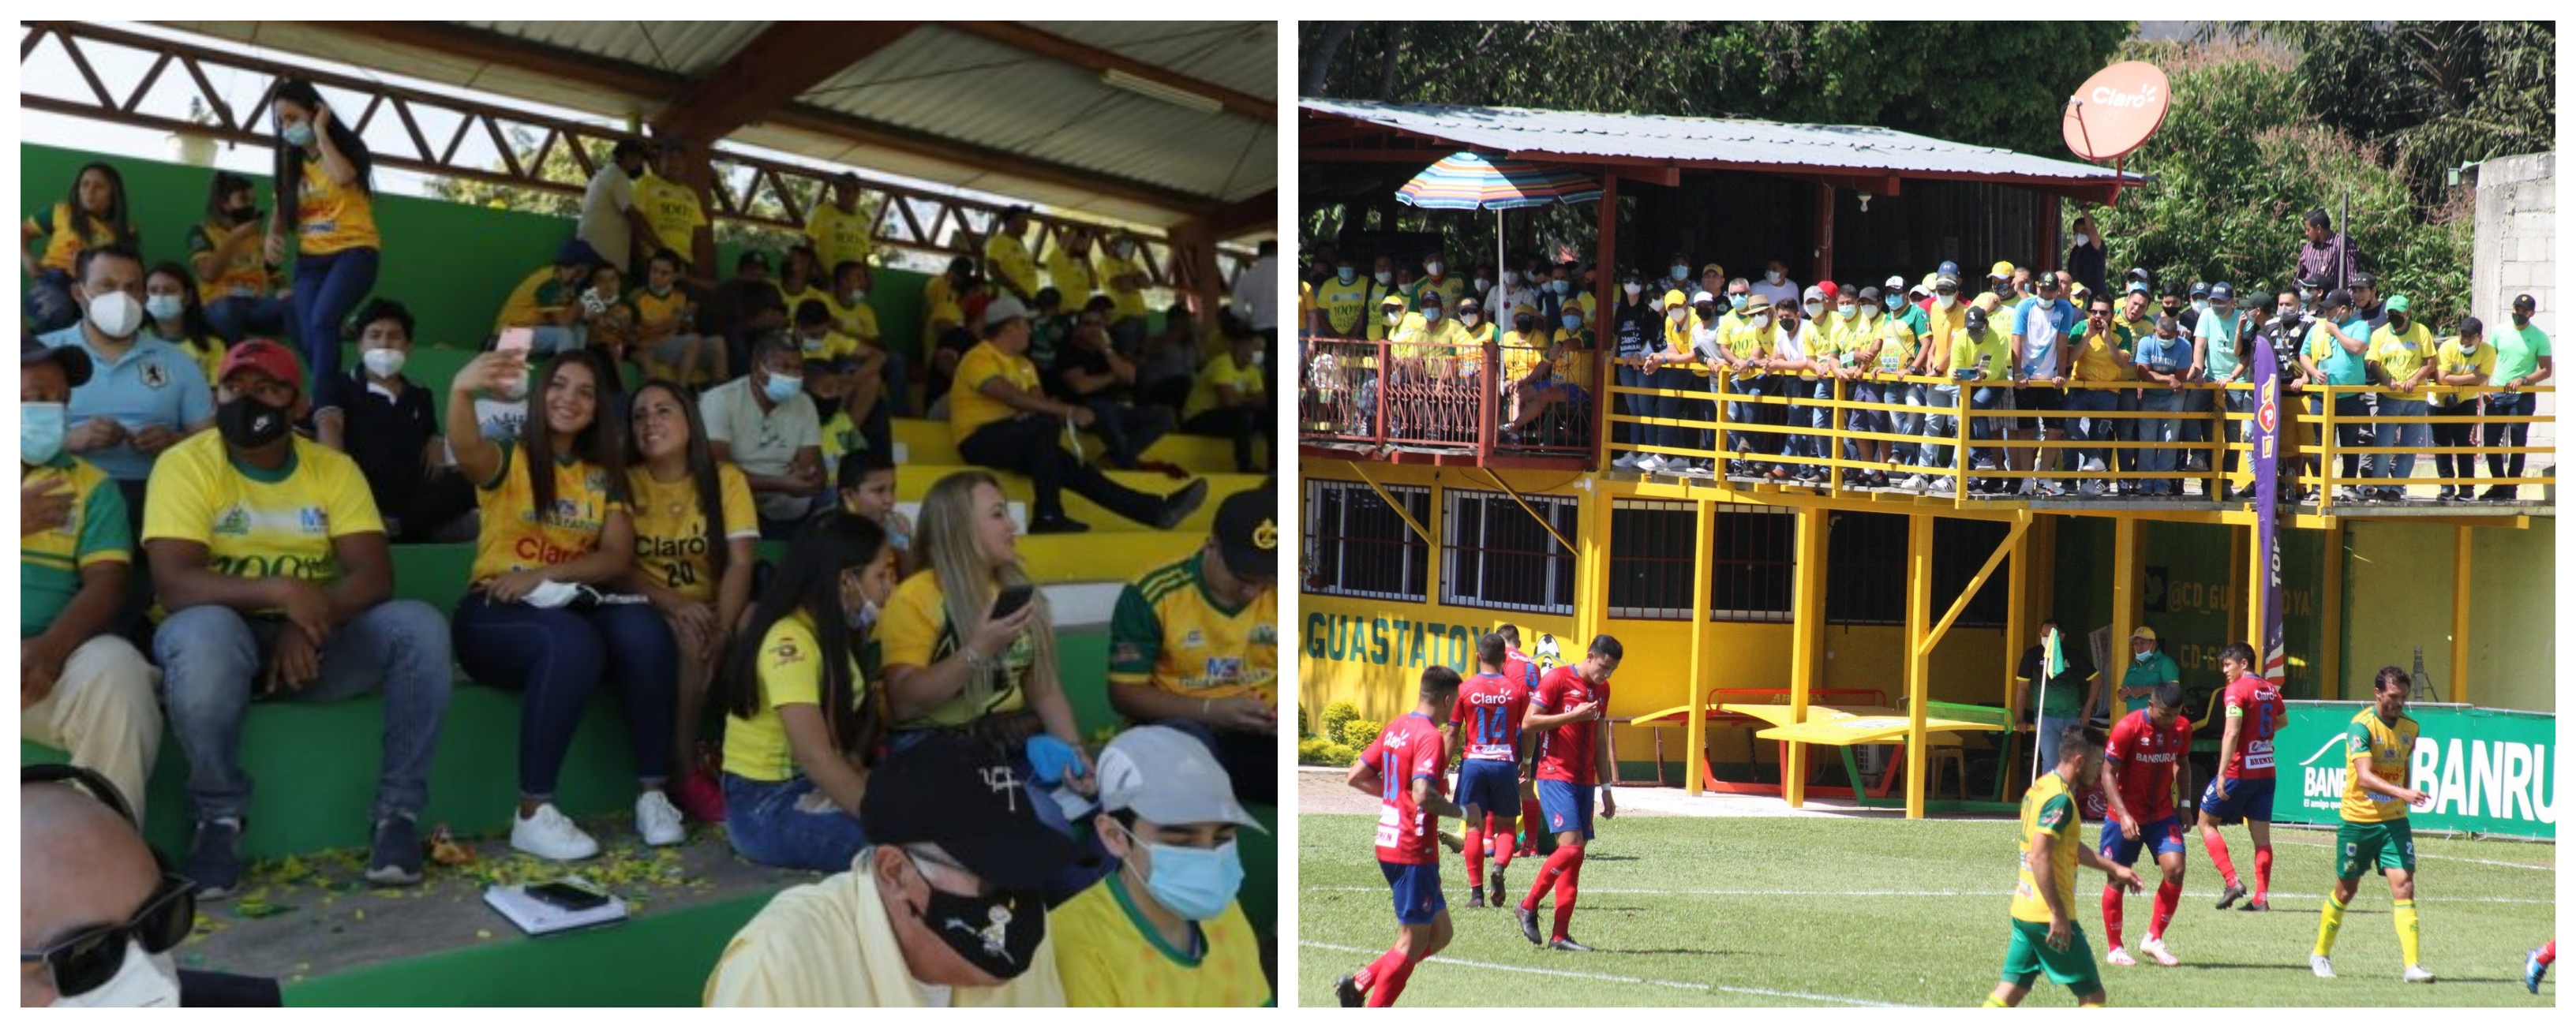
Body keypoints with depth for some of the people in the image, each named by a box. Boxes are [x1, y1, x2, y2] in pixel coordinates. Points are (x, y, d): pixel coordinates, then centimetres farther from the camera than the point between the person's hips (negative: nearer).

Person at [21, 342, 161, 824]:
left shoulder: (90, 484, 17)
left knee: (115, 668, -33)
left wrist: (49, 649, -18)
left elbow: (107, 584, 2)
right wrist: (14, 527, -7)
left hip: (50, 658, 1)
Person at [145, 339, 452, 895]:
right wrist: (278, 591, -36)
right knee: (203, 633, -40)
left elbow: (374, 576, -9)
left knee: (419, 626, -23)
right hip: (228, 634, -3)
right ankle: (219, 819, -20)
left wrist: (309, 621, -29)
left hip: (316, 639, 3)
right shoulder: (185, 465, -8)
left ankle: (398, 812, -16)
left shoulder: (335, 468, 2)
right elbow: (173, 584, -21)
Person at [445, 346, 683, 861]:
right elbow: (466, 449, -24)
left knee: (645, 629, -28)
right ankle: (533, 815, -32)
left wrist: (545, 573, -14)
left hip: (571, 606, 4)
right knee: (571, 640, -37)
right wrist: (461, 390, -47)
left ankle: (652, 795, -20)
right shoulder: (509, 460, 2)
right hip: (495, 615, -4)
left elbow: (617, 559, 4)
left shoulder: (605, 476, 17)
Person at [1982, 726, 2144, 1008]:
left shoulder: (2040, 789, 13)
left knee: (2012, 989, 10)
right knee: (2092, 994, 1)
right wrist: (2058, 915, -23)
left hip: (2024, 909, 9)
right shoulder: (2059, 799, -17)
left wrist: (2114, 868, 29)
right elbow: (2039, 858, -24)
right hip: (2048, 914, -9)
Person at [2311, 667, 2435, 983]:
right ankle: (2321, 955, 29)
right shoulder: (2361, 726, -16)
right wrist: (2401, 793, -40)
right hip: (2357, 820, -4)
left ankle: (2413, 966, -15)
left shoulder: (2410, 728, 3)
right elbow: (2365, 776, -28)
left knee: (2403, 886, -11)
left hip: (2394, 821, 4)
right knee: (2346, 890, 9)